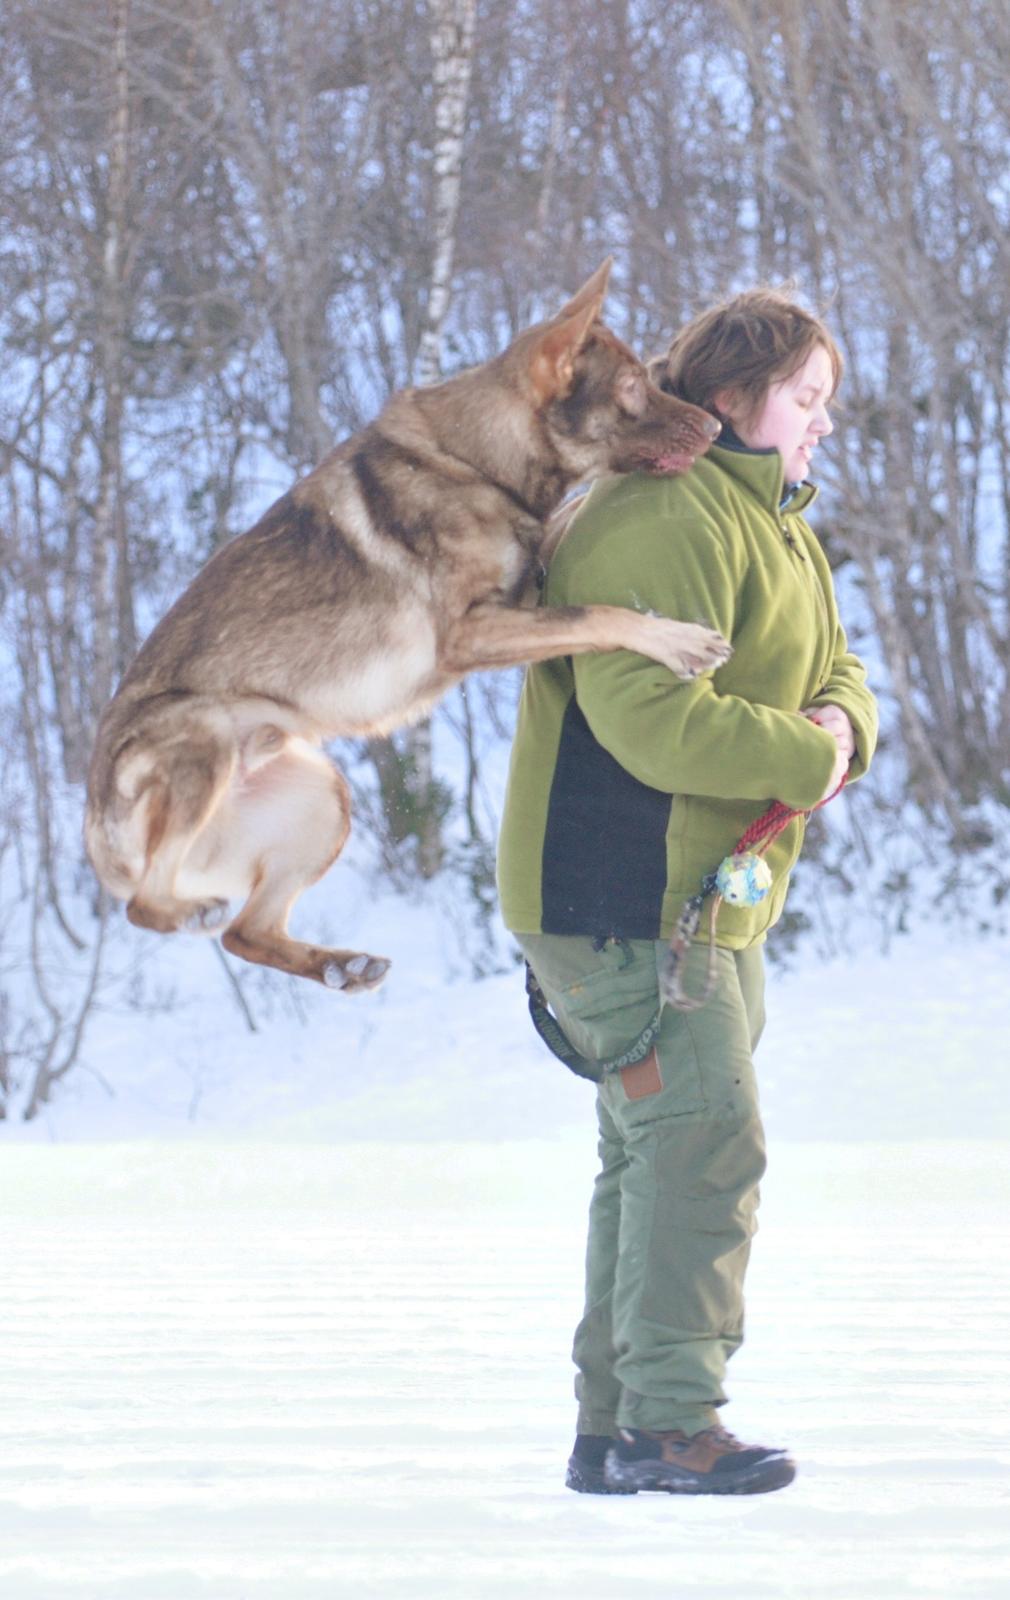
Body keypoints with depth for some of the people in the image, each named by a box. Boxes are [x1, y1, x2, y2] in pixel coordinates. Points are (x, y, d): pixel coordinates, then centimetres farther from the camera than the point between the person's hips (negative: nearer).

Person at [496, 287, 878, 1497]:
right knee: (702, 1137, -15)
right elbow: (647, 711, -27)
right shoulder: (664, 518, -18)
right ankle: (669, 1422, -12)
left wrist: (841, 723, -4)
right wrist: (803, 761, -19)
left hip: (713, 893, 11)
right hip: (623, 891, -11)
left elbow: (835, 672, 21)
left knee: (656, 1153, 13)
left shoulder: (779, 526, 18)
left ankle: (612, 1431, 19)